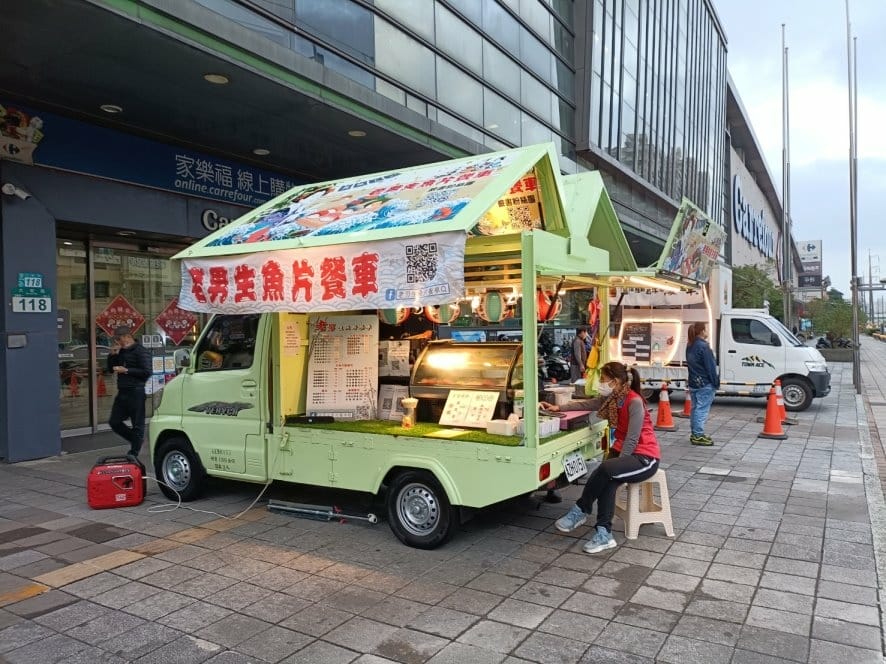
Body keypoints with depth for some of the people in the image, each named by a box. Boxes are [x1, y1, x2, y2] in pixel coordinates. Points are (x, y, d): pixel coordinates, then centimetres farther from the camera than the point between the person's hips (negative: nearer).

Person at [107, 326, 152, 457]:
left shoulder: (140, 351, -10)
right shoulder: (121, 351, 14)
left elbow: (146, 372, -16)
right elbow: (110, 368, 20)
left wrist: (126, 370, -16)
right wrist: (113, 354, 5)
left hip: (135, 392, -9)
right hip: (122, 392, 9)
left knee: (137, 425, -1)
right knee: (114, 422, 11)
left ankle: (133, 455, 7)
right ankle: (135, 440, 28)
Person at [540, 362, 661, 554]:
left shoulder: (634, 402, -21)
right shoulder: (611, 399, 4)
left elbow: (632, 440, -22)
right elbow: (586, 404, 14)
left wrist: (616, 463, -22)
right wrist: (559, 408, 7)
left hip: (644, 457, -7)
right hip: (623, 450, 7)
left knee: (606, 469, -32)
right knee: (607, 482, -24)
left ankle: (580, 510, -14)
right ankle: (604, 534, -23)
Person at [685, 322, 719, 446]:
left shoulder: (690, 346, 10)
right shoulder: (703, 346, -17)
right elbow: (710, 367, -16)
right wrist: (716, 382, -8)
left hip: (693, 383, 9)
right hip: (705, 384, -9)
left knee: (695, 408, 14)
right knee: (702, 409, -5)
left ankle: (695, 433, 21)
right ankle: (698, 436, -3)